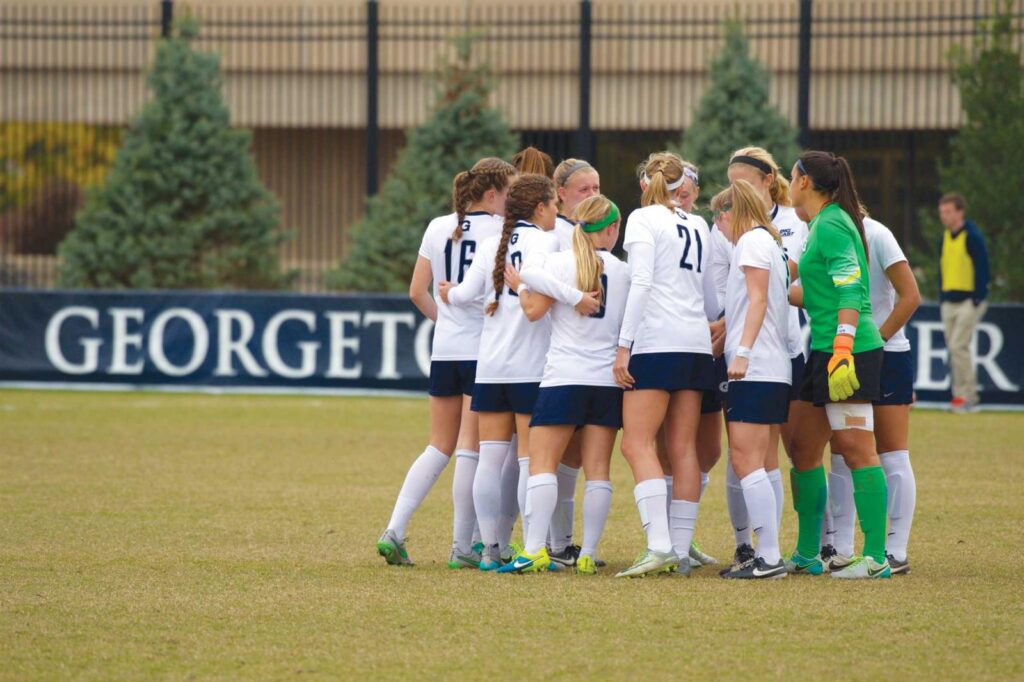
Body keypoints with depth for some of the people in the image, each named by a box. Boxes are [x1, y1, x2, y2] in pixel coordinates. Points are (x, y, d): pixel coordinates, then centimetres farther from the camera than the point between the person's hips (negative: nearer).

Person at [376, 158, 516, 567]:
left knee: (439, 447, 13)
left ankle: (394, 530, 1)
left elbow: (417, 292, 11)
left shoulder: (437, 228, 8)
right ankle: (463, 547, 1)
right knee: (471, 449, -1)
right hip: (484, 349, -5)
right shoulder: (500, 230, -8)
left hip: (445, 350, 5)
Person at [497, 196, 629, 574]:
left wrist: (519, 286, 10)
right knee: (598, 469, 3)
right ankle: (588, 555, 0)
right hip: (608, 380, 3)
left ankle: (535, 550, -16)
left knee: (542, 461, -4)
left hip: (564, 377, -3)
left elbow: (534, 310, -7)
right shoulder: (622, 270, 8)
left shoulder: (558, 263, -3)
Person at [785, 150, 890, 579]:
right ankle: (807, 554, 19)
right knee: (804, 447, 13)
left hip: (849, 350, -10)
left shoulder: (831, 226, -11)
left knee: (855, 448, -10)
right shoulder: (822, 225, 18)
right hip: (824, 351, 10)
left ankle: (876, 558, -11)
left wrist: (843, 349, -27)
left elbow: (850, 290, -20)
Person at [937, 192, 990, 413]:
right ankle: (960, 397, 10)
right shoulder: (946, 237, 13)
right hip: (949, 302, 8)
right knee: (954, 349, 6)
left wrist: (978, 299, -16)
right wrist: (942, 298, 14)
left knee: (958, 346, -15)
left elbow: (982, 269, -11)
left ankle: (968, 397, -11)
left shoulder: (972, 237, -10)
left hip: (969, 301, -8)